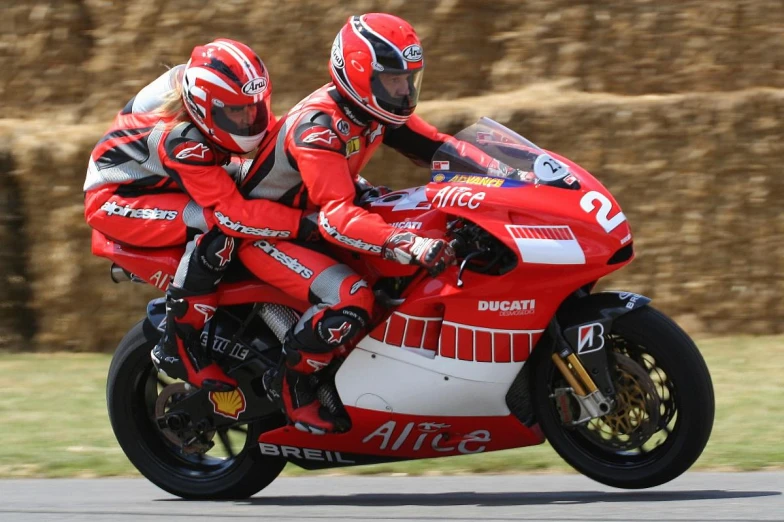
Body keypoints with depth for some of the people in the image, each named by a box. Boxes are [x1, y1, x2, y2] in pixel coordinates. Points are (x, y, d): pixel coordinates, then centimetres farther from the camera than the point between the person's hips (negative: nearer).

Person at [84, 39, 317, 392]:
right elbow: (232, 212, -41)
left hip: (163, 183, 9)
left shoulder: (231, 107, -15)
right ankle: (178, 347, -24)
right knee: (217, 227, -32)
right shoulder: (180, 139, -37)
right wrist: (306, 223, -47)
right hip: (113, 199, -9)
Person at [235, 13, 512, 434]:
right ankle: (291, 385, -10)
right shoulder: (317, 126, -31)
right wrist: (411, 245, -55)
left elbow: (437, 147, 0)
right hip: (262, 231, -9)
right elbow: (336, 217, -42)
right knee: (350, 298, -31)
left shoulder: (375, 112, -4)